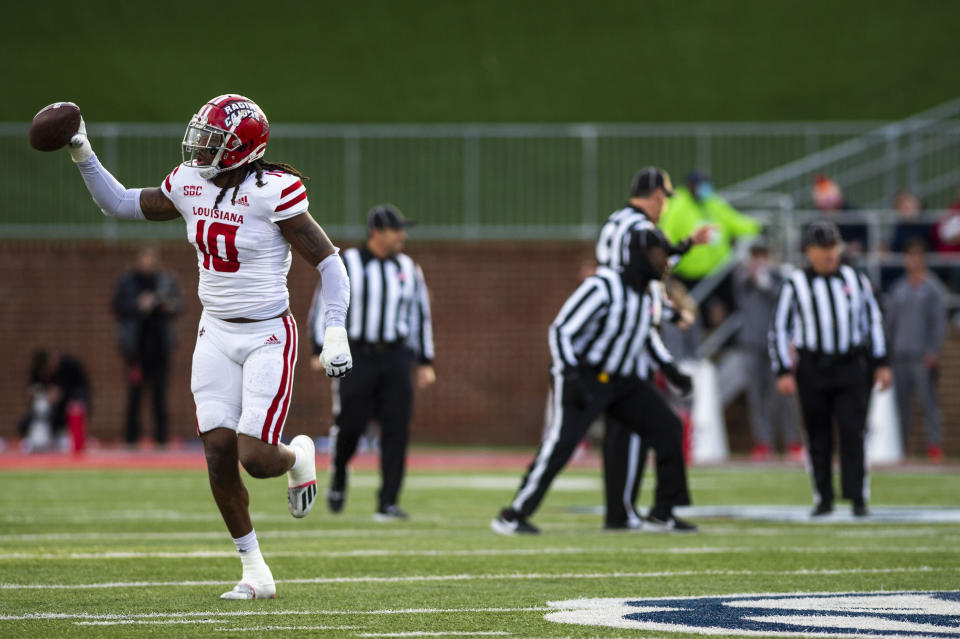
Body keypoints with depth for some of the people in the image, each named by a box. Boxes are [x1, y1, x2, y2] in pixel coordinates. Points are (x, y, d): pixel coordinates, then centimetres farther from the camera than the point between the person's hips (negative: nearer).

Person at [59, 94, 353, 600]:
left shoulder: (273, 193, -18)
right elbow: (119, 204, 15)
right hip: (216, 335, 6)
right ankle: (254, 570, 10)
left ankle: (299, 455, 26)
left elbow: (328, 262, -14)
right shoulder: (190, 186, 1)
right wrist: (82, 156, 4)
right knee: (219, 454, -3)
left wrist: (335, 331, -21)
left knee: (255, 458, -12)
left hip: (268, 336, -6)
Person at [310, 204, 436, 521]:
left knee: (396, 430, -5)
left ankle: (388, 503, -2)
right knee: (349, 423, -6)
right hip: (356, 356, -3)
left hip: (397, 358, 3)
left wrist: (424, 362, 13)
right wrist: (322, 349, -7)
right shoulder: (345, 264, -1)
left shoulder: (408, 269, 11)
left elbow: (420, 315, 16)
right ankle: (337, 480, 25)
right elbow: (324, 305, 0)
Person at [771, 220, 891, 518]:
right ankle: (823, 499, 12)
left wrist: (880, 364, 13)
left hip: (852, 369, 1)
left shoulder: (856, 280, 11)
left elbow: (873, 320, 18)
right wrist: (784, 372, -4)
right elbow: (780, 329, 4)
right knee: (818, 437, 2)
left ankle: (858, 498, -4)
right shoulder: (795, 284, 3)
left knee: (852, 433, -7)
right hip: (813, 370, -1)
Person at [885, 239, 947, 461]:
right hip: (900, 355, 5)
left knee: (928, 399, -9)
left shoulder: (933, 288, 3)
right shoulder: (897, 289, 17)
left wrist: (933, 352, -12)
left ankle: (934, 444, -9)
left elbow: (939, 322, -3)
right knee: (900, 400, 3)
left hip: (923, 356, -5)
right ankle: (899, 445, 6)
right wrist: (886, 350, 12)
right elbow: (890, 321, 20)